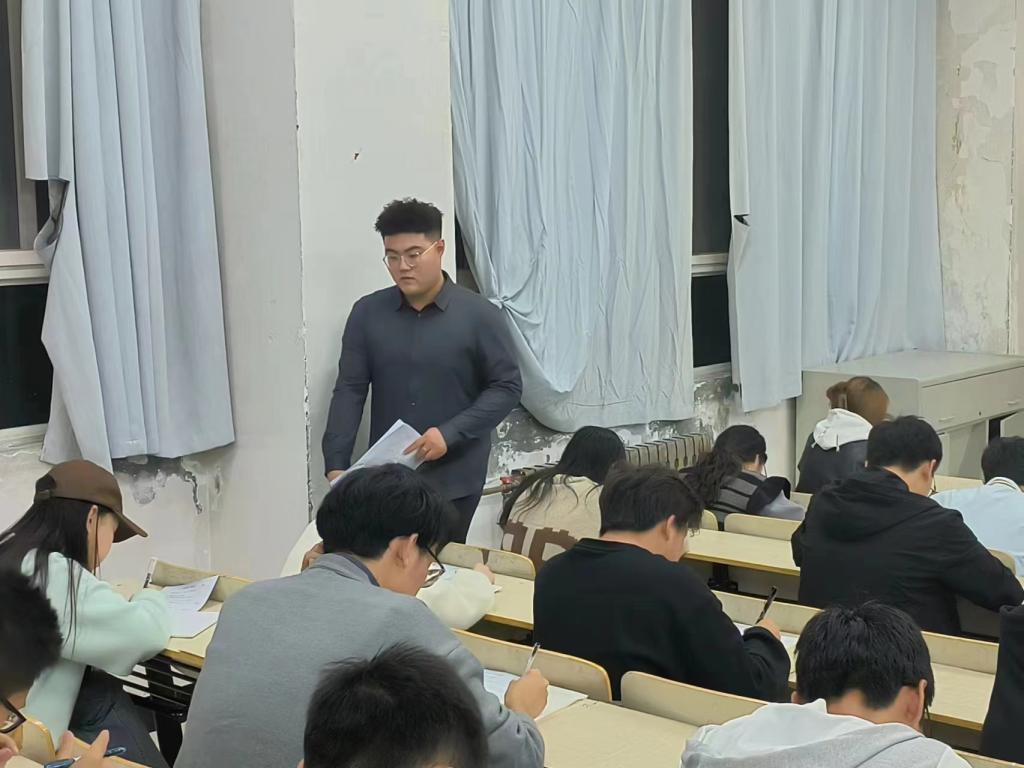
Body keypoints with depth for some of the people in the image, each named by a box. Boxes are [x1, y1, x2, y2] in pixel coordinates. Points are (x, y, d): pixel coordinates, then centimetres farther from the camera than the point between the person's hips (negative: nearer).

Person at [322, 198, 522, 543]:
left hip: (454, 478, -2)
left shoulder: (479, 315, -7)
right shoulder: (367, 313, 1)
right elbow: (349, 390, 0)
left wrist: (450, 433, -18)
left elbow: (507, 386, -6)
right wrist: (336, 463, -10)